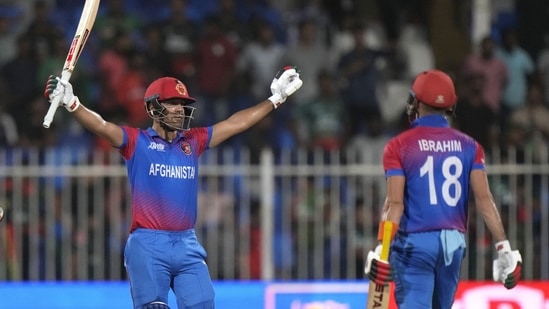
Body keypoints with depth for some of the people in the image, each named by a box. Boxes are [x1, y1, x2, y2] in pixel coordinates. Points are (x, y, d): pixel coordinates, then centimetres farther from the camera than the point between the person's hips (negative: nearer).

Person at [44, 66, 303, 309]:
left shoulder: (193, 142, 15)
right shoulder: (136, 141, 1)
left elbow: (236, 123, 20)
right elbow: (101, 126, -14)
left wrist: (276, 98, 21)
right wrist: (70, 103, -31)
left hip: (187, 246, 4)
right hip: (148, 246, -4)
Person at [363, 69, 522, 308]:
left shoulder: (399, 146, -3)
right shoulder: (468, 146, 6)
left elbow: (395, 203, -11)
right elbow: (484, 198, -3)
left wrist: (381, 249, -12)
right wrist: (504, 248, -3)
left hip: (415, 243, -4)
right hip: (454, 243, 4)